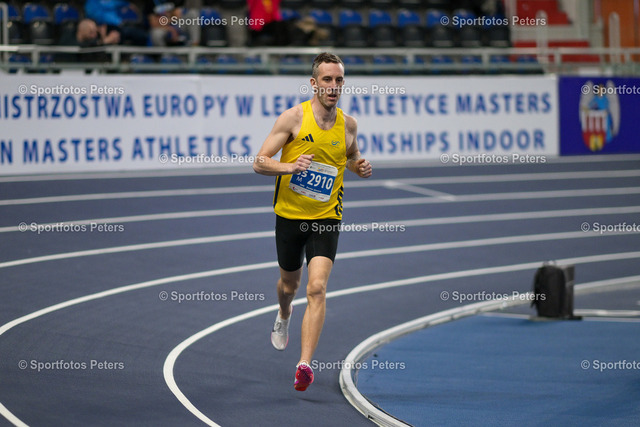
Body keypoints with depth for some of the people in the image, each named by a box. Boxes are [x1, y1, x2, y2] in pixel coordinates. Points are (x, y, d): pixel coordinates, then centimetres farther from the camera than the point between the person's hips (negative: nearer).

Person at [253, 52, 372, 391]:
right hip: (289, 214, 0)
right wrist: (288, 166, -28)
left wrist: (360, 167, -1)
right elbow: (259, 162, -9)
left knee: (317, 288, -17)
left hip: (326, 218, 0)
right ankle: (283, 317, 57)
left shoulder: (348, 124, 0)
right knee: (290, 283, 20)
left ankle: (305, 364, -22)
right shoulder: (294, 117, -9)